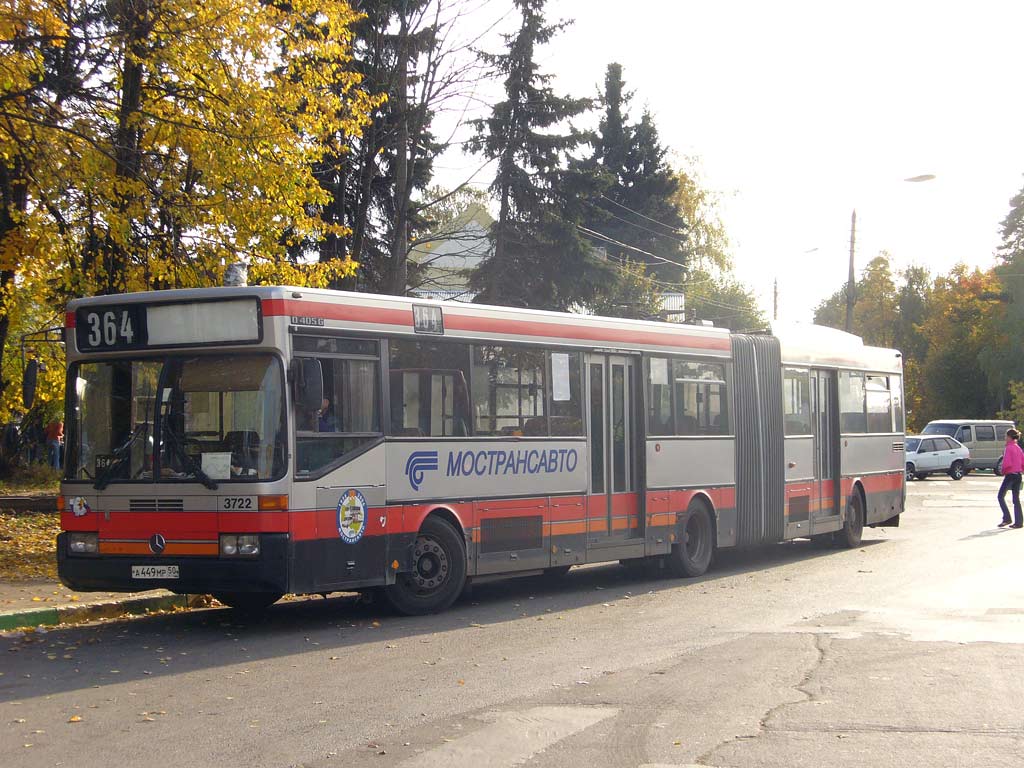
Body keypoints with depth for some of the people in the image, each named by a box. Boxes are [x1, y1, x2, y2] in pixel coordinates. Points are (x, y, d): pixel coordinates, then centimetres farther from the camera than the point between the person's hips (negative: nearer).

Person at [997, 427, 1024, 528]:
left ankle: (1006, 519, -6)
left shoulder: (1008, 448, -14)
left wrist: (1003, 471, -5)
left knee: (1000, 496, 1)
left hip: (1010, 475, -8)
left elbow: (1007, 463, -21)